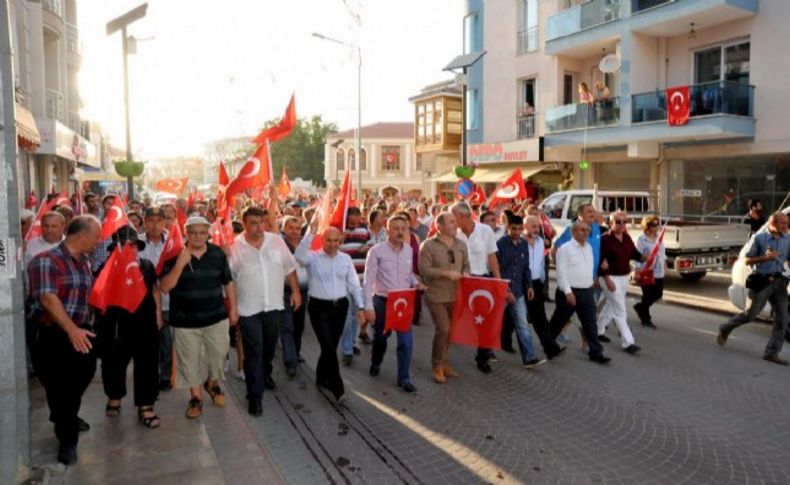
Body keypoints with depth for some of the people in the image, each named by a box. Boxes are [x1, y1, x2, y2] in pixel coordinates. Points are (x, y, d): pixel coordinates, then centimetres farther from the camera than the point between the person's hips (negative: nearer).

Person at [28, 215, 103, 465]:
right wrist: (71, 329, -33)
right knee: (59, 388, 4)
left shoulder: (84, 262, 10)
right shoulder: (46, 261, -17)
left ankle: (66, 417, 46)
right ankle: (67, 439, 21)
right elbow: (48, 298, -27)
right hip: (54, 337, -7)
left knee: (80, 381, 19)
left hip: (82, 334, 8)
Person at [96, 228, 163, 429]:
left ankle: (145, 405, 13)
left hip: (145, 321, 2)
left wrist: (158, 314, 11)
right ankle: (114, 397, 40)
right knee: (115, 362, 14)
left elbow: (155, 290, 14)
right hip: (115, 323, -2)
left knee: (147, 363, 2)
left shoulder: (147, 265, 5)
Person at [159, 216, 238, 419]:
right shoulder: (175, 255, -8)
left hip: (216, 316, 2)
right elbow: (164, 287, -16)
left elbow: (228, 282, 8)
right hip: (185, 319, -1)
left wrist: (233, 307, 7)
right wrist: (179, 265, -29)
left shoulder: (218, 253, -1)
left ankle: (213, 383, 39)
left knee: (219, 354, 10)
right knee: (189, 360, 9)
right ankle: (195, 397, 28)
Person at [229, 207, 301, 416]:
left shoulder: (276, 241, -3)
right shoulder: (235, 247, -12)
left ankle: (265, 374, 47)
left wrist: (296, 291, 6)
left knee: (269, 346, 21)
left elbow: (289, 267, 6)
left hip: (274, 305, 4)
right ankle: (255, 396, 8)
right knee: (254, 352, -1)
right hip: (248, 309, -3)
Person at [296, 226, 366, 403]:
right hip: (319, 307, -4)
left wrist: (360, 307, 2)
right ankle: (338, 388, -1)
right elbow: (299, 256, -29)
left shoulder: (346, 258, 5)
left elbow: (353, 284, 7)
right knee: (329, 347, -8)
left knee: (331, 346, 15)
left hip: (340, 306, 4)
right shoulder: (313, 257, -6)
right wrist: (311, 232, -30)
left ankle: (323, 377, 36)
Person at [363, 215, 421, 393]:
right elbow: (368, 280, -14)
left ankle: (403, 378, 11)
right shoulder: (377, 251, -14)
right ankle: (376, 363, 46)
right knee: (380, 337, 17)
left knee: (406, 341, -2)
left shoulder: (409, 250, 1)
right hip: (382, 301, -3)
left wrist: (416, 283, -4)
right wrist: (368, 306, -16)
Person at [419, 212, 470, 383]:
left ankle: (443, 362, 32)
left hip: (456, 295, 6)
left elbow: (466, 264, 16)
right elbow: (424, 269, -17)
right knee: (443, 329, -9)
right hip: (436, 296, -5)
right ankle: (437, 365, 12)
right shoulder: (429, 245, -11)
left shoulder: (461, 245, 6)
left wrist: (465, 274, -7)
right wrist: (446, 273, -23)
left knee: (450, 330, 14)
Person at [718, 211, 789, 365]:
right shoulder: (759, 238, -6)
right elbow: (748, 260, -3)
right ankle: (725, 329, 27)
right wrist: (765, 257, -18)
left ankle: (772, 352, 9)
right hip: (762, 281, -5)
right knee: (750, 314, 2)